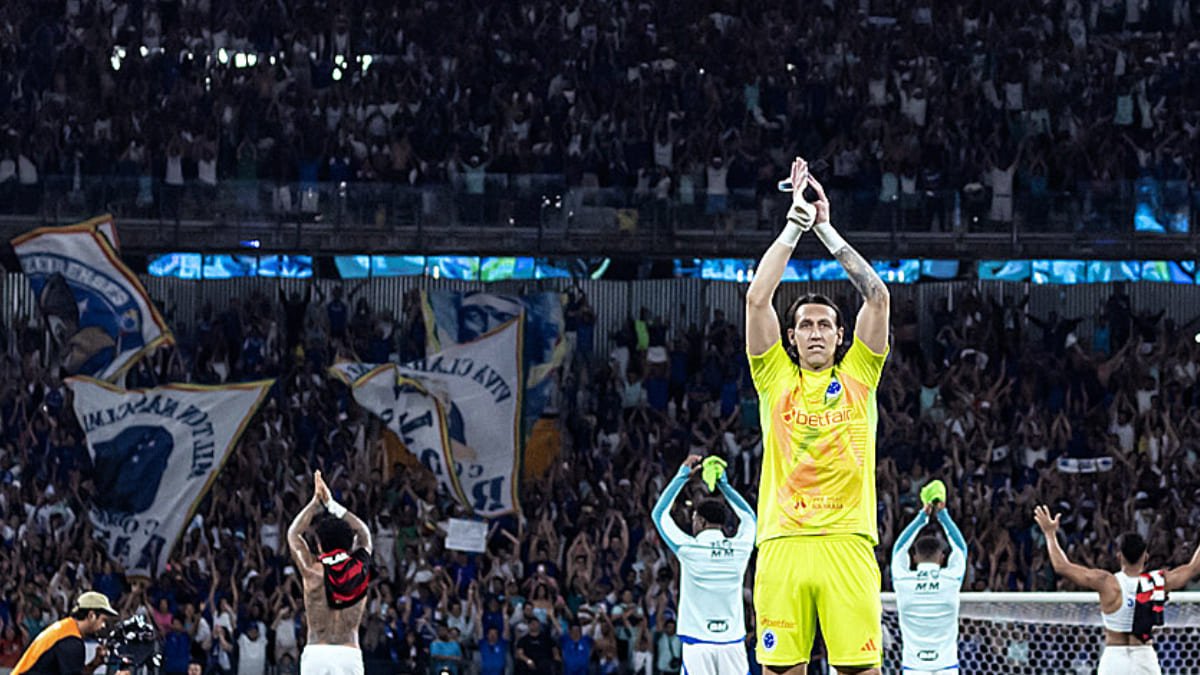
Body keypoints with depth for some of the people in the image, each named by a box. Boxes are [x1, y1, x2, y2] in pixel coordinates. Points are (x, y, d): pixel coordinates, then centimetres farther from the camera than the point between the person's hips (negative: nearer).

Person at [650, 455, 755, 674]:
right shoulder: (739, 549, 2)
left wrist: (681, 476, 18)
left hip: (697, 644, -2)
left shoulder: (689, 549, -4)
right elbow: (748, 516, 26)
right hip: (733, 642, 2)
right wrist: (724, 484, 30)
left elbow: (659, 514, 13)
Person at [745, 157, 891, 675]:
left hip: (847, 544, -1)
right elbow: (757, 298, 4)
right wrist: (795, 225, 4)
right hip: (783, 544, 1)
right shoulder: (775, 377, 13)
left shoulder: (858, 375, 13)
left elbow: (877, 296, 4)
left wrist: (826, 229, 6)